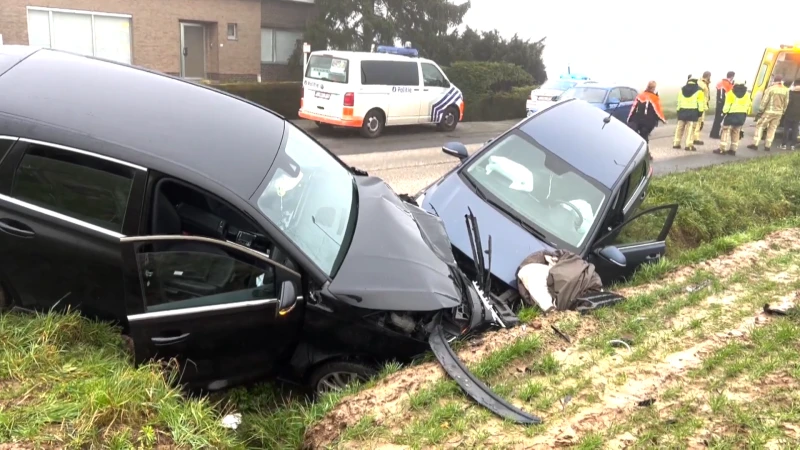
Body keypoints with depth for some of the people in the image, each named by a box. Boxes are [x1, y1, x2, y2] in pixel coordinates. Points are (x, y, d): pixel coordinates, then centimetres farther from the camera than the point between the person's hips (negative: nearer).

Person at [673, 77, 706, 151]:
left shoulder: (682, 89, 9)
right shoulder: (698, 90, -5)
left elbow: (679, 101, 11)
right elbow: (700, 102, -7)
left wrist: (678, 111, 17)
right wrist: (700, 111, -1)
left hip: (682, 110, 4)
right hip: (693, 111, -4)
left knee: (680, 127, 13)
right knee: (690, 129, -3)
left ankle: (676, 143, 17)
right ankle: (689, 145, -5)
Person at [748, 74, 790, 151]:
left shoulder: (771, 88, -11)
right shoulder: (786, 90, 4)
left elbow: (764, 101, -12)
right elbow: (786, 103, 8)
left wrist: (760, 111, -6)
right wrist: (782, 112, 18)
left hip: (768, 112, -4)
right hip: (778, 112, 5)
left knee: (760, 126, 3)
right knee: (772, 129, 10)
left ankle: (755, 144, -4)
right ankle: (767, 146, 11)